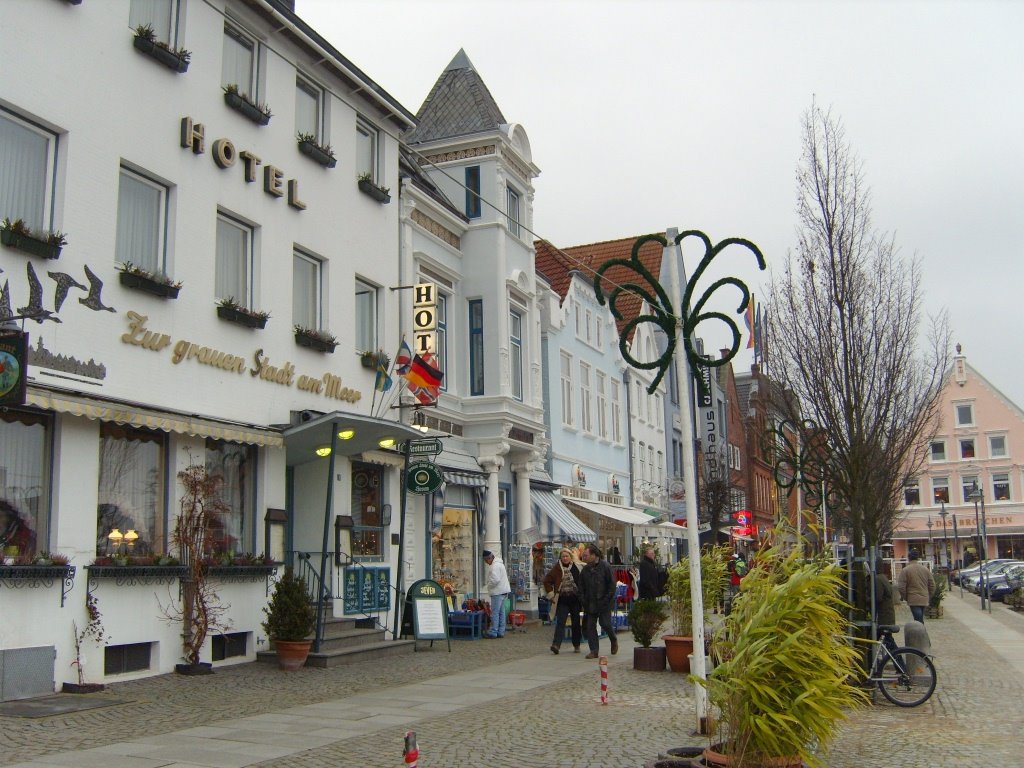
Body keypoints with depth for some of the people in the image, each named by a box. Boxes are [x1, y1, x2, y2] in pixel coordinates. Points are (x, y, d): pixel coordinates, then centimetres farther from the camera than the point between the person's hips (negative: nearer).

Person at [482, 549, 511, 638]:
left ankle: (493, 632, -3)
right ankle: (501, 632, 15)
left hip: (497, 592, -10)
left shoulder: (495, 566, -16)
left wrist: (489, 586, -8)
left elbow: (495, 580, -24)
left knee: (495, 613, -6)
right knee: (502, 612, 11)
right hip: (503, 591, 10)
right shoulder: (499, 563, 17)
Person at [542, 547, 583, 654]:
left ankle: (576, 645, 21)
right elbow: (547, 581, 6)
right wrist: (551, 595, 2)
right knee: (560, 622, -11)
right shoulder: (556, 568, -2)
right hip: (562, 600, -1)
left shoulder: (578, 567, 0)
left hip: (575, 599, 1)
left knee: (576, 623, 10)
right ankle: (556, 644, -19)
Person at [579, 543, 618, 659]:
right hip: (590, 604, 5)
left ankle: (614, 640, 24)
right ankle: (593, 651, 6)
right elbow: (581, 587, 14)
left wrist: (607, 599, -13)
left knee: (605, 623, -7)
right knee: (589, 626, 0)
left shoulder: (605, 567, -8)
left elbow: (612, 584, -8)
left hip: (604, 603, -5)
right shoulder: (585, 569, 8)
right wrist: (583, 600, 2)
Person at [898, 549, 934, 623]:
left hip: (913, 600, -5)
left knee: (918, 621, -8)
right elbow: (932, 585, 10)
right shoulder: (925, 569, 7)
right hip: (924, 600, 5)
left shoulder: (905, 570, -7)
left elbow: (902, 587, -10)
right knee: (920, 620, 16)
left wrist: (905, 598, 6)